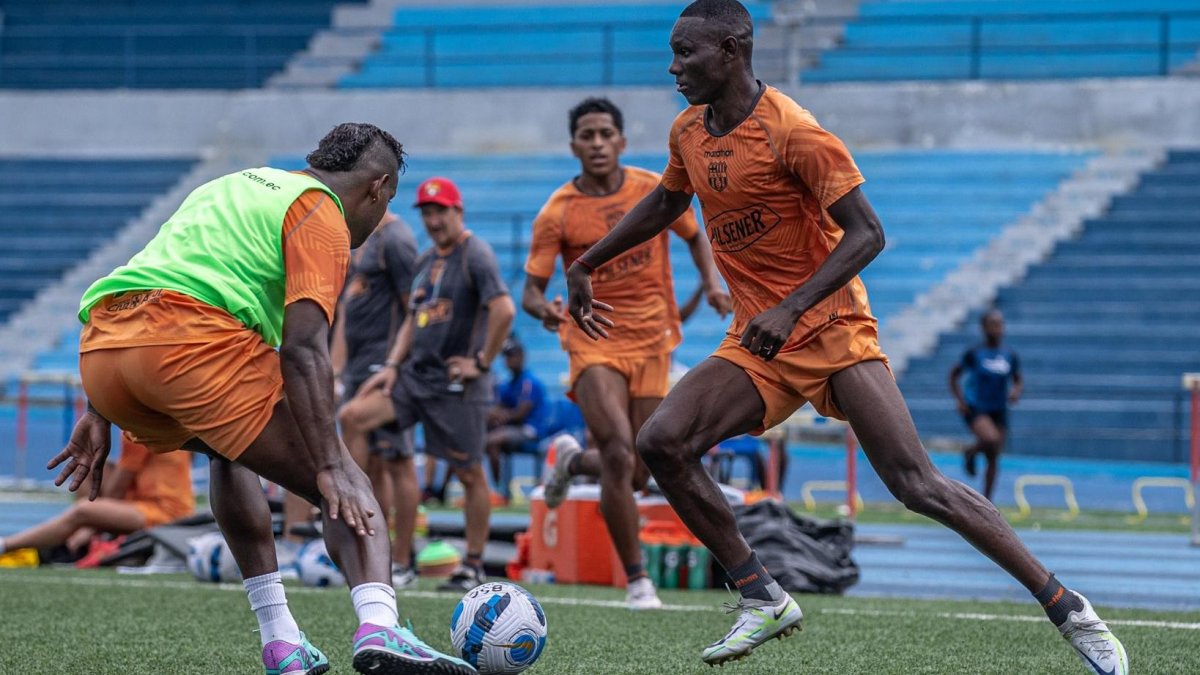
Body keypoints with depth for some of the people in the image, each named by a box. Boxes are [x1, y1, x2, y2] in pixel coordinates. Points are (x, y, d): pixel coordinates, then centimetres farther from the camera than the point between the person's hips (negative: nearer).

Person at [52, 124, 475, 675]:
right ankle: (379, 629, -28)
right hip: (194, 341, -8)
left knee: (228, 451, 34)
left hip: (97, 352, 8)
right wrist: (331, 468, -11)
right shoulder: (322, 216, 8)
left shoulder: (233, 186, 33)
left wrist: (101, 414, 30)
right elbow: (303, 348, -7)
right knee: (348, 494, 0)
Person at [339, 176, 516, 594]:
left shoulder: (475, 256, -10)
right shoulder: (425, 261, 15)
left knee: (470, 474, 0)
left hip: (455, 383, -8)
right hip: (416, 373, 8)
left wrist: (482, 361, -15)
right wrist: (393, 364, 10)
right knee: (353, 416, -7)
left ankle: (473, 566, 8)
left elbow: (504, 310, -21)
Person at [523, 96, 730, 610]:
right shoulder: (557, 213, -6)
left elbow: (694, 237, 18)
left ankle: (572, 460, 41)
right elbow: (531, 291, -5)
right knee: (619, 455, -23)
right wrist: (545, 308, -29)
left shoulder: (657, 191, 1)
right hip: (593, 341, -3)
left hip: (652, 341, 3)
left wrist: (712, 282, 0)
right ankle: (637, 580, -12)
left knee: (637, 477, 5)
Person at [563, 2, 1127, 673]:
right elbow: (666, 202, 29)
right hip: (755, 343, 7)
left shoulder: (794, 133, -17)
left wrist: (791, 310, -29)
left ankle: (1070, 610, -9)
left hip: (832, 332, -7)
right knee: (661, 443, -13)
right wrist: (585, 265, 31)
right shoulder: (690, 132, 7)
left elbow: (867, 234, -19)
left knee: (917, 484, -15)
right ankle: (764, 600, -1)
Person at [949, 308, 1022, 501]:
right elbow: (953, 375, 4)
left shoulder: (1010, 356, 4)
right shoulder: (974, 354, -6)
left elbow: (1018, 380, 17)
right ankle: (970, 453, 2)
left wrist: (1016, 391, -7)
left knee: (993, 458, 5)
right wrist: (960, 400, -8)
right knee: (991, 439, -31)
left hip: (999, 411, 4)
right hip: (975, 408, -4)